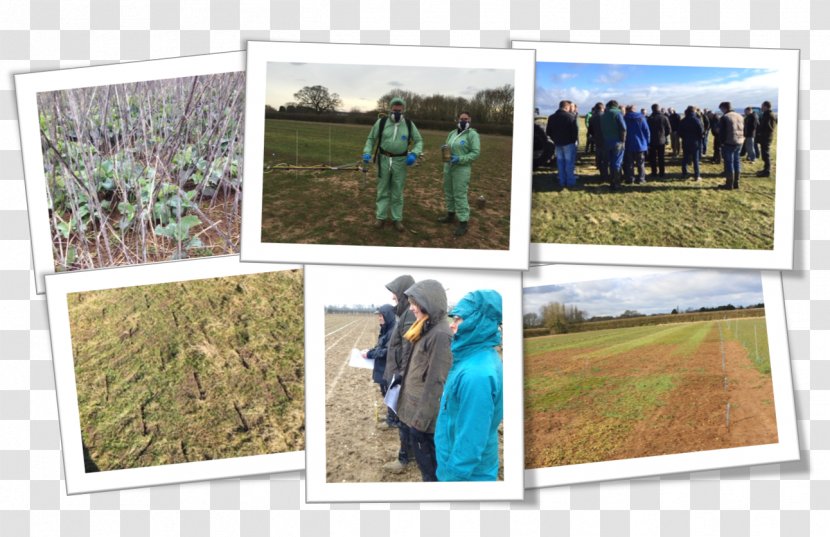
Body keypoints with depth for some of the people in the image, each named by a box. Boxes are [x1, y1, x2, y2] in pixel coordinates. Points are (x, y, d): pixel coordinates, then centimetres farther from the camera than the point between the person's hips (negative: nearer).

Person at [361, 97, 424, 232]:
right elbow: (371, 139, 3)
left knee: (397, 191, 7)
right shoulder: (381, 122, -5)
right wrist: (367, 153, -11)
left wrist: (414, 154, -16)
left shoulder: (409, 124, -3)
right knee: (383, 190, 7)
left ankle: (397, 219, 14)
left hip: (400, 161, 0)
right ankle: (380, 217, 15)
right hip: (384, 160, 0)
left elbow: (419, 141, 2)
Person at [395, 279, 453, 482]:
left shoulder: (440, 334, -21)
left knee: (428, 462, 3)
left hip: (424, 410, -9)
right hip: (416, 406, 9)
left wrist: (423, 416, -20)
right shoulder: (426, 329, 9)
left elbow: (437, 381, -22)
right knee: (423, 457, 18)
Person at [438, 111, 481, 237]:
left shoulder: (472, 134, -9)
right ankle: (451, 215, 32)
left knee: (460, 195, -9)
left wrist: (460, 159, -23)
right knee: (448, 192, 16)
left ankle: (463, 223, -5)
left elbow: (476, 152, -15)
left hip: (462, 169, -7)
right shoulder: (452, 133, 11)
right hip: (448, 167, 7)